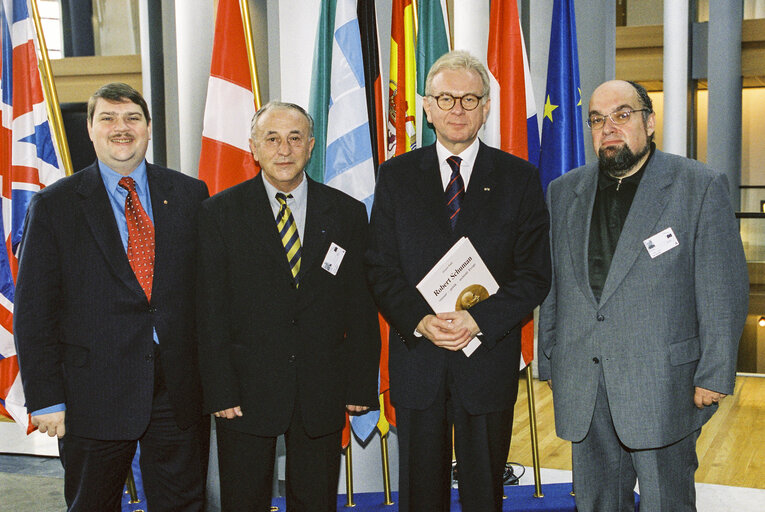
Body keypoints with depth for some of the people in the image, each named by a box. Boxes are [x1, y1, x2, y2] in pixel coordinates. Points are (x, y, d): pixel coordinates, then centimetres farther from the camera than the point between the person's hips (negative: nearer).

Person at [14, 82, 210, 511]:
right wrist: (46, 397, -7)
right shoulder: (53, 206, 0)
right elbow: (34, 310, -2)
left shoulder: (190, 195, 5)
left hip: (179, 390, 2)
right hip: (94, 394, -1)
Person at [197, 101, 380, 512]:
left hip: (323, 396, 1)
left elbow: (362, 308, 4)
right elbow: (210, 310, -4)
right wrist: (219, 391, -9)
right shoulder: (220, 213, -1)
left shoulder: (347, 213, 4)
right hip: (247, 390, -1)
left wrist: (362, 386, 0)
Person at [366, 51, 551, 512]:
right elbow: (380, 268, 2)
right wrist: (419, 319, -15)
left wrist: (479, 319, -16)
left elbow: (535, 275, -2)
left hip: (489, 359, -1)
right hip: (416, 360, 1)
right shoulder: (396, 176, 6)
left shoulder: (520, 178, 2)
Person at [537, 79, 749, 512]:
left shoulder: (701, 186, -3)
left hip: (663, 388, -4)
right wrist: (550, 364, 11)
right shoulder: (564, 192, 10)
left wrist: (714, 375, -8)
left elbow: (724, 290, -5)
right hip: (582, 390, 4)